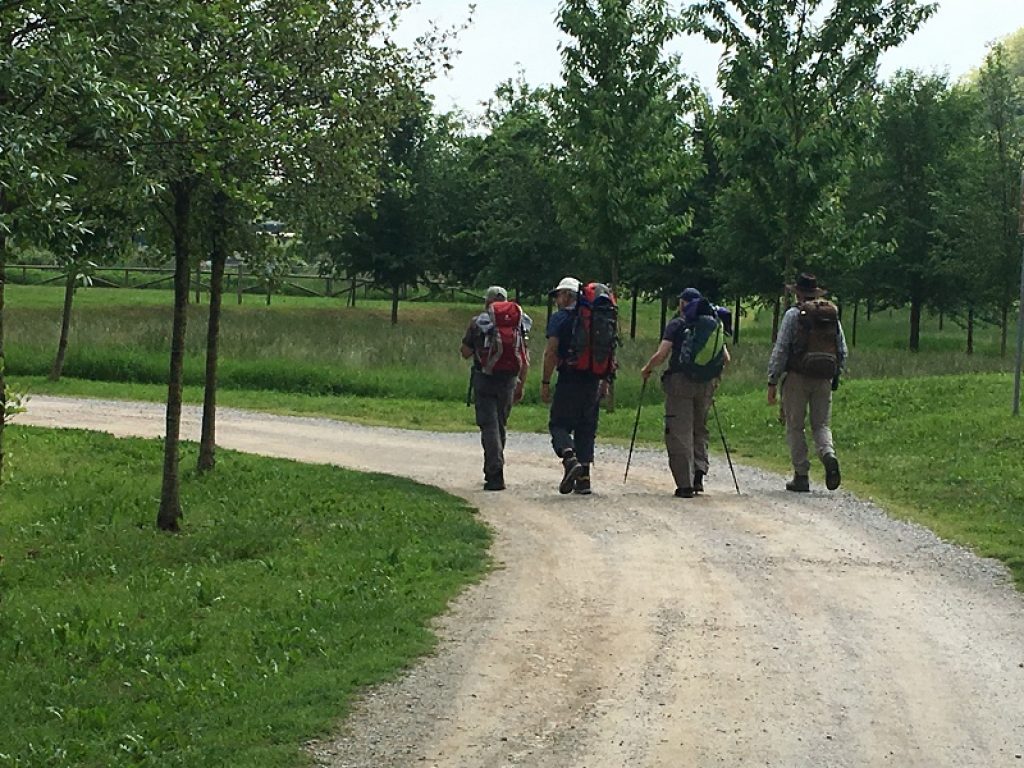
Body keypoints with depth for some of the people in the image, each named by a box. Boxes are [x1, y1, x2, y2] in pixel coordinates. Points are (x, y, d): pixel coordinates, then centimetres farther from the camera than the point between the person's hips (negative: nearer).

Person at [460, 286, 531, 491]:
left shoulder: (478, 322, -3)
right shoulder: (520, 322, 5)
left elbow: (465, 352, 4)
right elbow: (525, 359, 4)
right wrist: (521, 385, 11)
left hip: (484, 379, -3)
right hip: (508, 381, 3)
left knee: (489, 426, -4)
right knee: (500, 426, 17)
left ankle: (495, 475, -15)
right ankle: (492, 472, 26)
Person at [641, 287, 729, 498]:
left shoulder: (677, 324, -5)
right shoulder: (715, 325, 9)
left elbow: (661, 355, -12)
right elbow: (726, 358, 10)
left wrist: (647, 370, 6)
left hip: (681, 381, -4)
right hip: (707, 385, 4)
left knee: (679, 433, 0)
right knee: (700, 429, 20)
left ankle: (685, 484, -4)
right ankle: (699, 470, 1)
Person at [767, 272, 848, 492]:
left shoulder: (794, 314, -5)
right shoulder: (832, 313, 9)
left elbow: (780, 349, -8)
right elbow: (842, 351, 10)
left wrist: (772, 382, -4)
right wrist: (835, 377, 20)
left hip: (798, 377, -4)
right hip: (824, 379, 4)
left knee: (795, 427, 6)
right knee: (821, 425, 10)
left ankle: (801, 476, 4)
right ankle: (829, 455, -19)